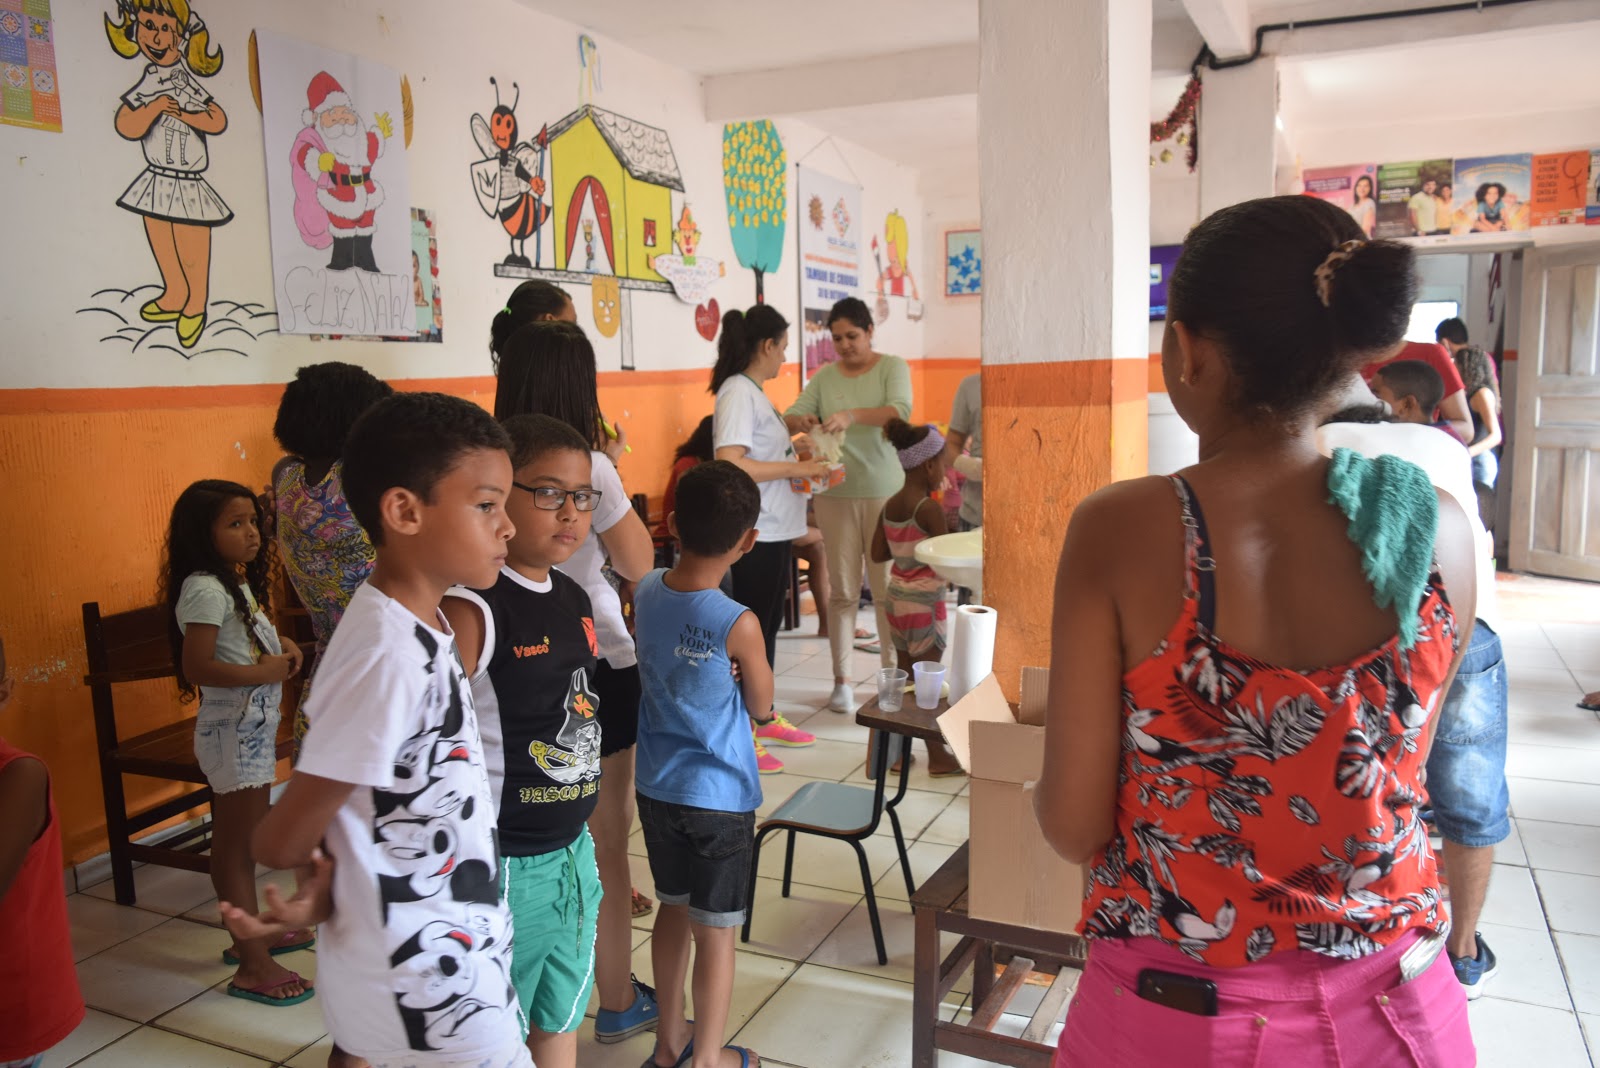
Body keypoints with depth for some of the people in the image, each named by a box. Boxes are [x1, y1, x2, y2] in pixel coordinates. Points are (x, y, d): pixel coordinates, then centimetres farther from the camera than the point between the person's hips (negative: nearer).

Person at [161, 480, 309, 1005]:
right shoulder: (206, 589, -19)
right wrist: (262, 672, -22)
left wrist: (279, 646, 3)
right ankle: (253, 966, 7)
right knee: (236, 844, -1)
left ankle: (251, 933, 37)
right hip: (233, 730, -10)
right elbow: (197, 667, -26)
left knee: (247, 838, 21)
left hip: (253, 725, 10)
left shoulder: (235, 582, 10)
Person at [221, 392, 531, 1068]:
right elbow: (283, 841, -18)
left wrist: (324, 892, -6)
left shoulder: (425, 626, 1)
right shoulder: (390, 656, -26)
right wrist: (322, 888, 1)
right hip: (428, 995, -7)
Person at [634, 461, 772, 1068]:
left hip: (656, 787, 6)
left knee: (673, 909, 23)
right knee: (715, 932, 11)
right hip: (719, 796, -6)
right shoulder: (739, 623, -23)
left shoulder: (646, 592, -7)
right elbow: (760, 708, -7)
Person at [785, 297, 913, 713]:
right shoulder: (824, 376, 8)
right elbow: (791, 416, 1)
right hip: (835, 494, 2)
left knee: (887, 588, 3)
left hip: (885, 492, -2)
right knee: (843, 590, 5)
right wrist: (801, 421, -24)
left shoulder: (892, 368, 0)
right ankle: (842, 678, 14)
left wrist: (852, 415, -34)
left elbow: (900, 411, -18)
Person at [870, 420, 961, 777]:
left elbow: (878, 554, 6)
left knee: (904, 676, 15)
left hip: (897, 597, 7)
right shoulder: (930, 509, -18)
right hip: (925, 600, -7)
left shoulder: (890, 506, 4)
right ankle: (938, 756, 12)